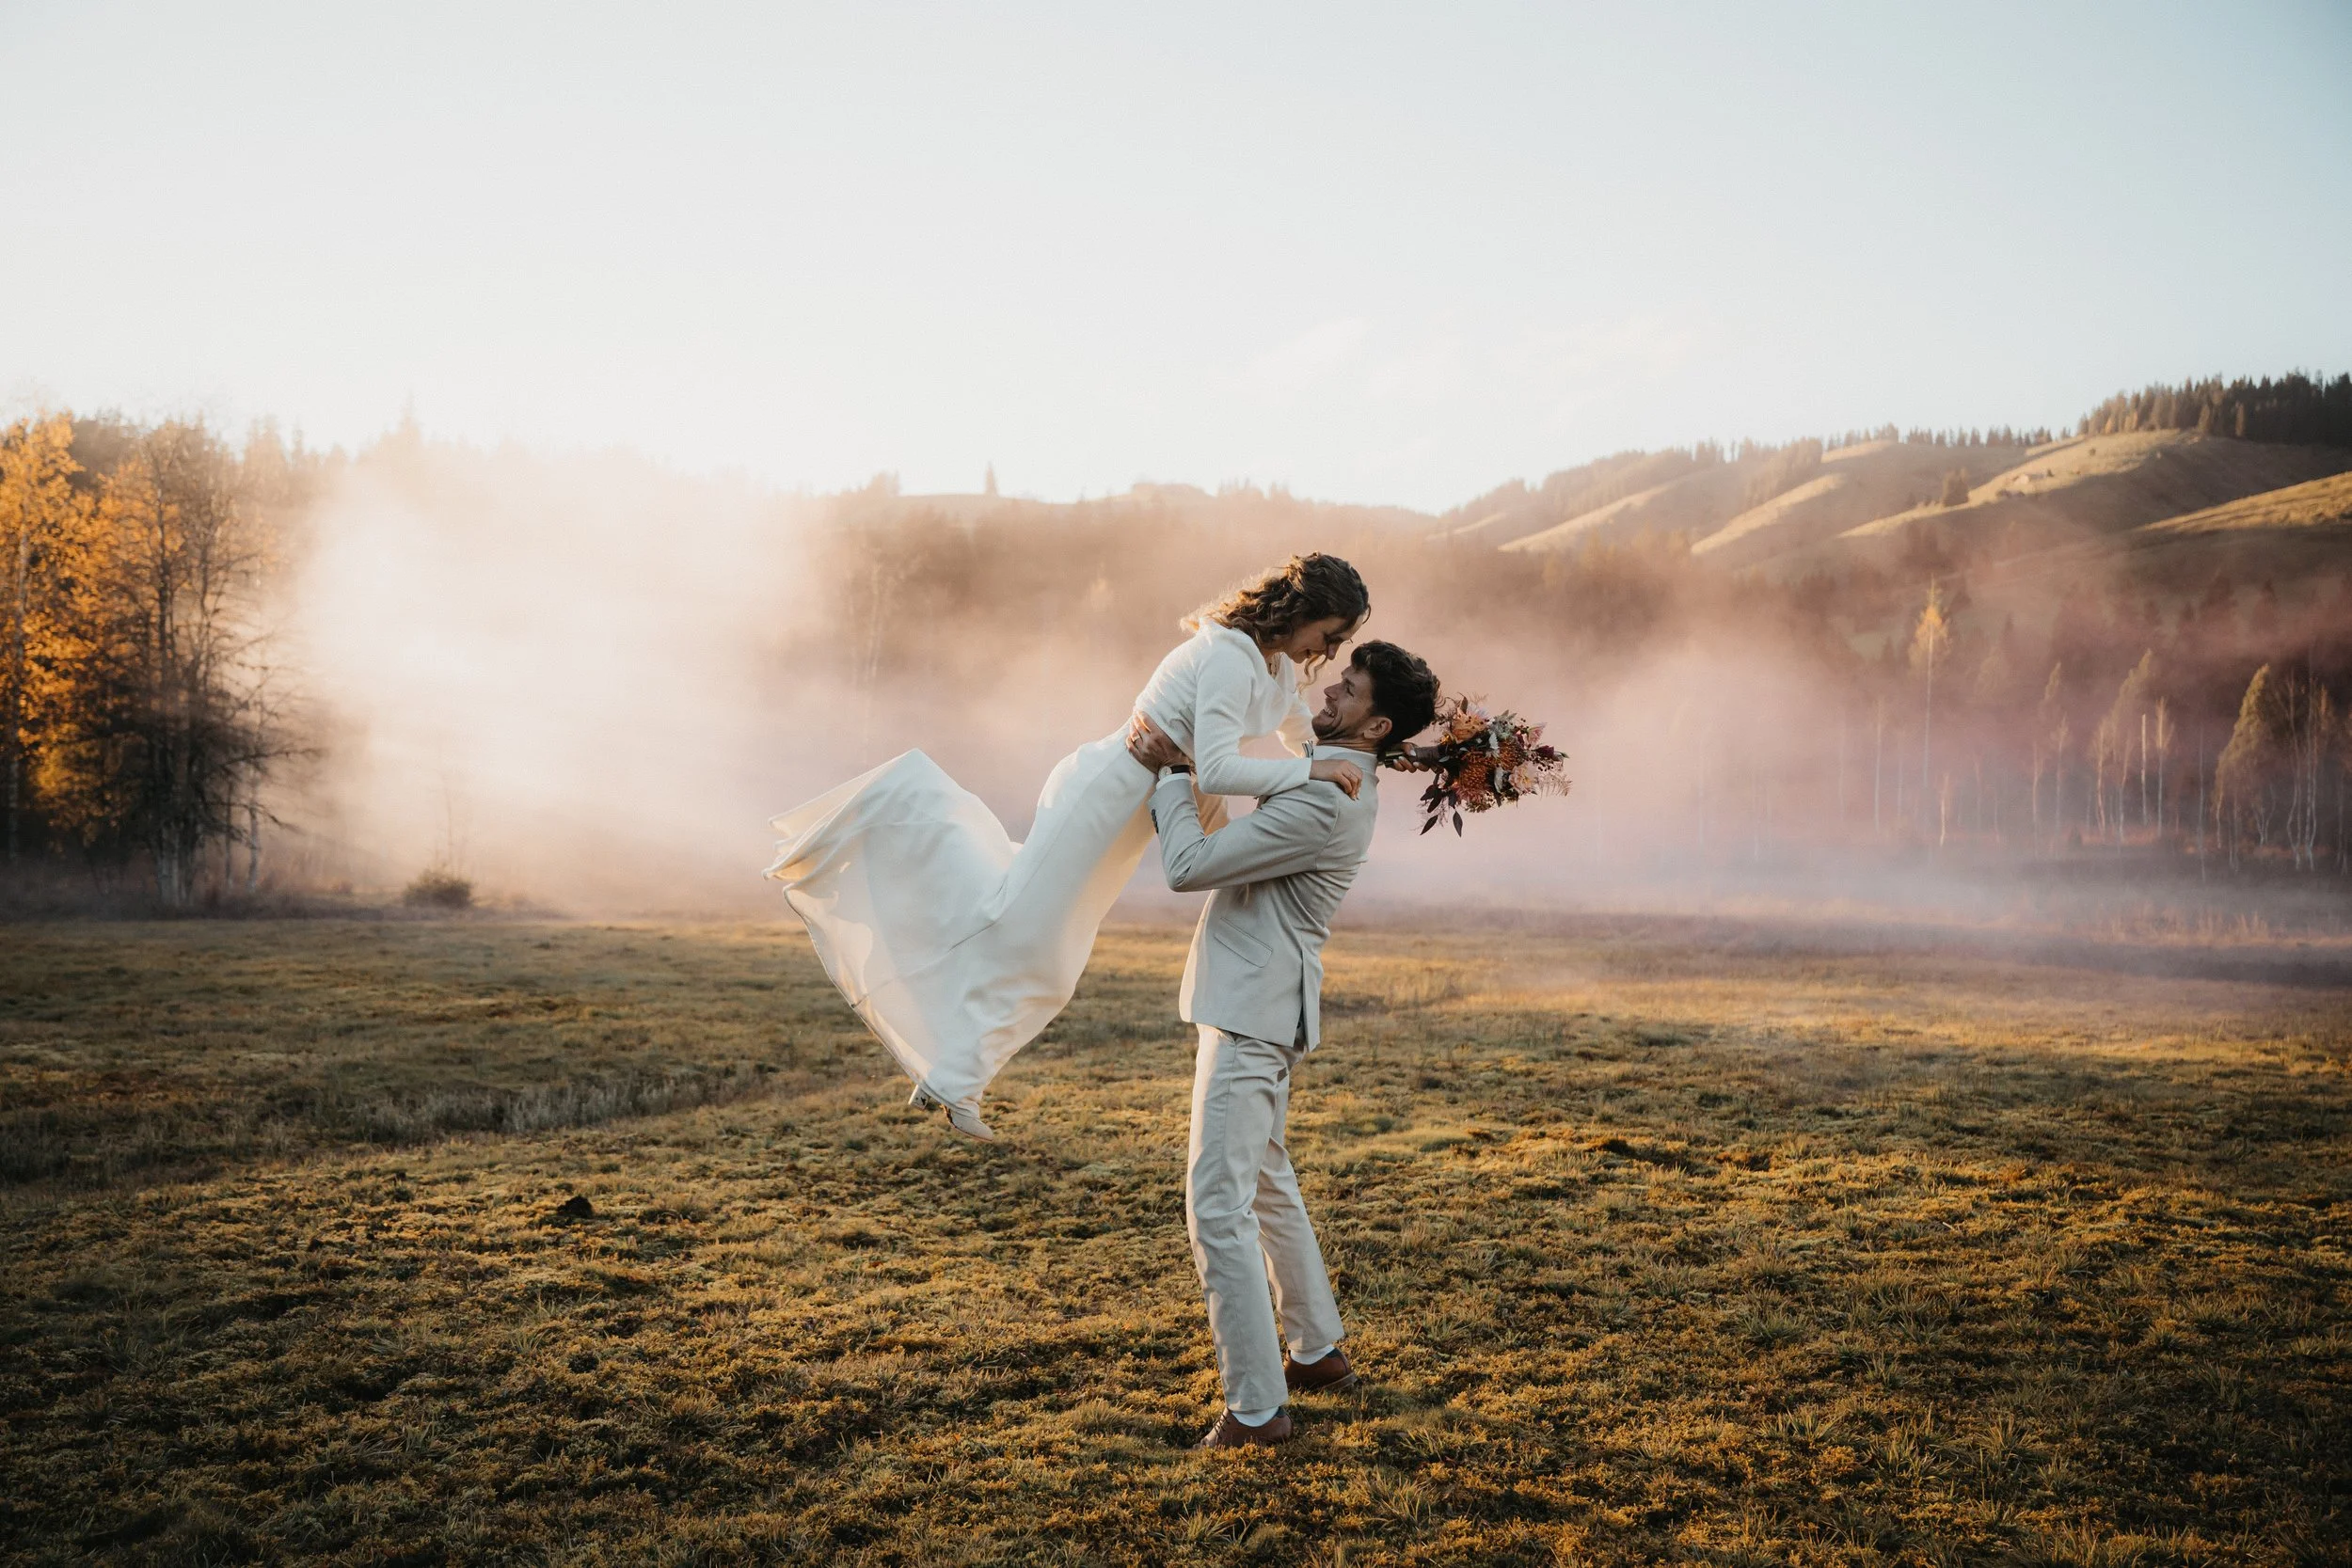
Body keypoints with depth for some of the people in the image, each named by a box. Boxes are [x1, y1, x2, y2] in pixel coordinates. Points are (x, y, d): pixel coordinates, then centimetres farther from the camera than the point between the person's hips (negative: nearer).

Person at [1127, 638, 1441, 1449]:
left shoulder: (1322, 805, -23)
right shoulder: (1340, 780, 9)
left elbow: (1189, 866, -23)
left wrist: (1167, 773, -10)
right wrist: (1177, 764, 14)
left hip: (1251, 1015, -11)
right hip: (1253, 1006, 11)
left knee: (1217, 1209, -9)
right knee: (1264, 1185, 23)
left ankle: (1256, 1405, -3)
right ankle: (1319, 1349, 36)